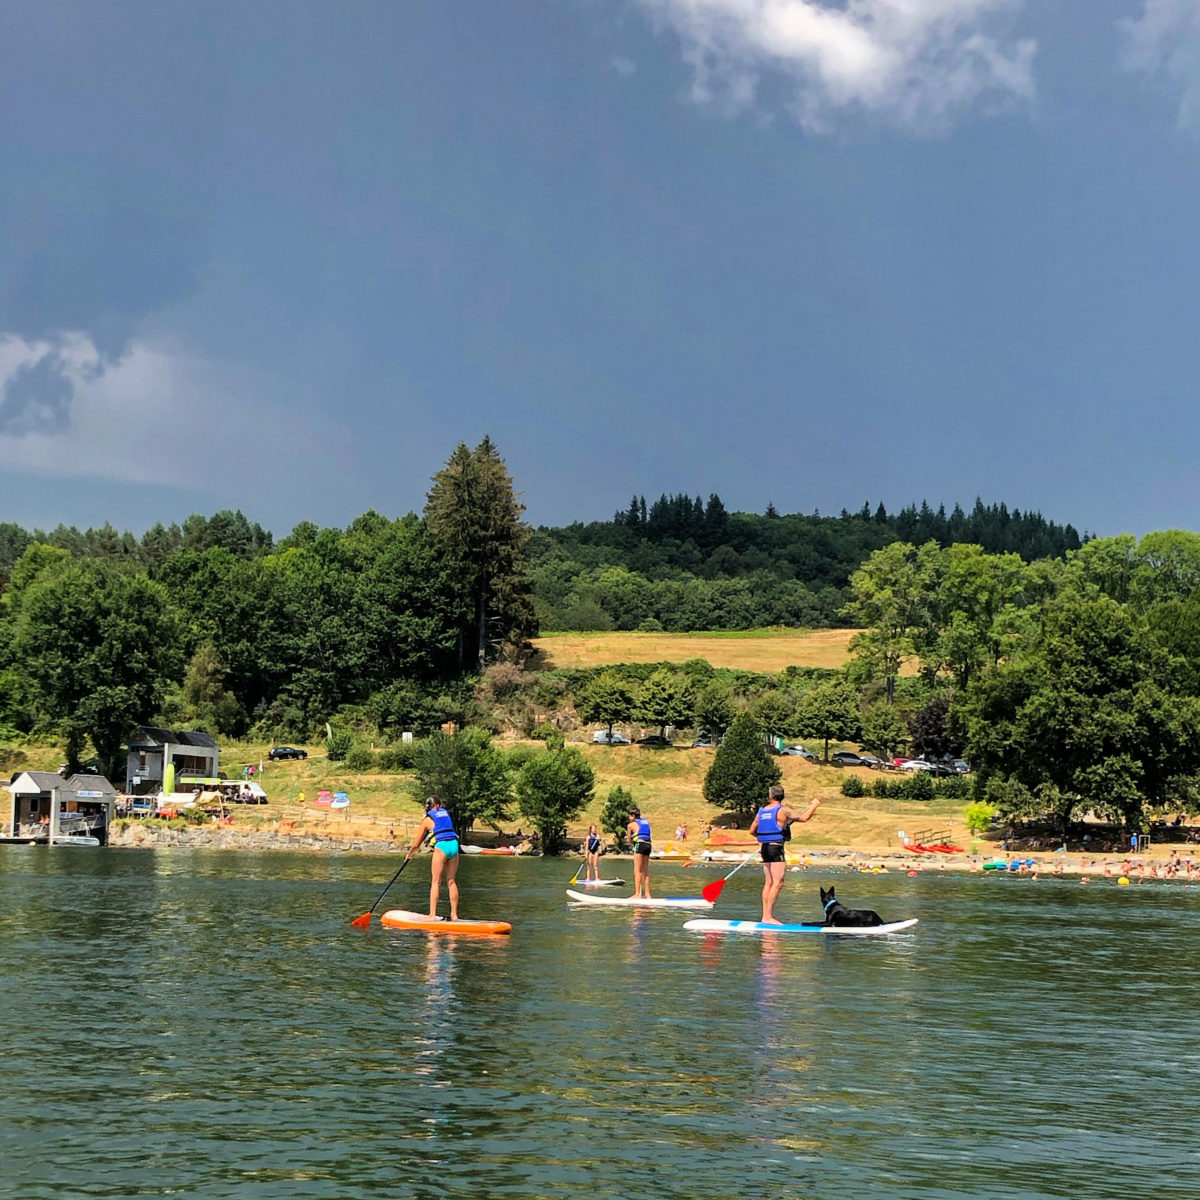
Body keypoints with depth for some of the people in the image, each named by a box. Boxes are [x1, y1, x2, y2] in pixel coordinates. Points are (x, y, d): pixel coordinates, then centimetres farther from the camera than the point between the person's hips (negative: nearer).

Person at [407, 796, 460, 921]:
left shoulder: (427, 820, 8)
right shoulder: (446, 813, 21)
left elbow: (416, 844, 12)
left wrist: (409, 854, 32)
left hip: (441, 846, -4)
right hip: (454, 845, 4)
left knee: (436, 882, 0)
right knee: (451, 881, 9)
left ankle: (432, 914, -6)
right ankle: (454, 915, 9)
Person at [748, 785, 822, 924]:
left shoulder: (761, 811, 9)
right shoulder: (783, 810, -8)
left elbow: (752, 830, 17)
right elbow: (804, 817, -11)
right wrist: (814, 805, 4)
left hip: (764, 848, 7)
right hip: (776, 848, -7)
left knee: (768, 883, 10)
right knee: (778, 883, -7)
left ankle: (766, 915, 11)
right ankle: (768, 916, -12)